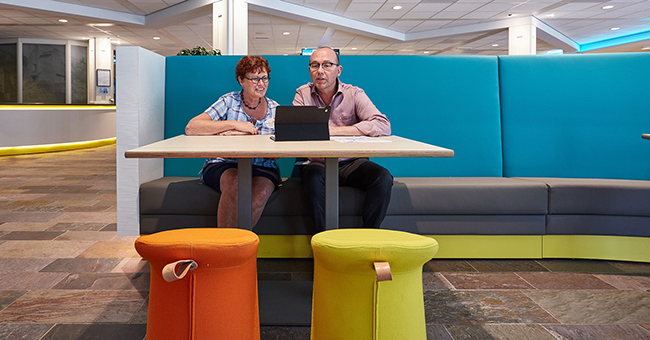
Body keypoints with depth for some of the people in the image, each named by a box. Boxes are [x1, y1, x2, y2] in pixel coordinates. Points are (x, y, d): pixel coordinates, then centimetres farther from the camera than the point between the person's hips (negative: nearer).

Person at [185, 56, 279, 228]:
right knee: (234, 184, -36)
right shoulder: (228, 102, 5)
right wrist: (234, 124, -13)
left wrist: (244, 136, -13)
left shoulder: (274, 109, 11)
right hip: (223, 166, -1)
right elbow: (191, 128, -8)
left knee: (260, 192, -33)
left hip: (262, 169, 2)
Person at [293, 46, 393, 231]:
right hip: (317, 162, 0)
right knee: (314, 176, -34)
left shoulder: (354, 94, 1)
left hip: (351, 163, 1)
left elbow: (383, 126, -14)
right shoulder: (303, 94, 6)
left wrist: (335, 130, -18)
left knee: (383, 178, -26)